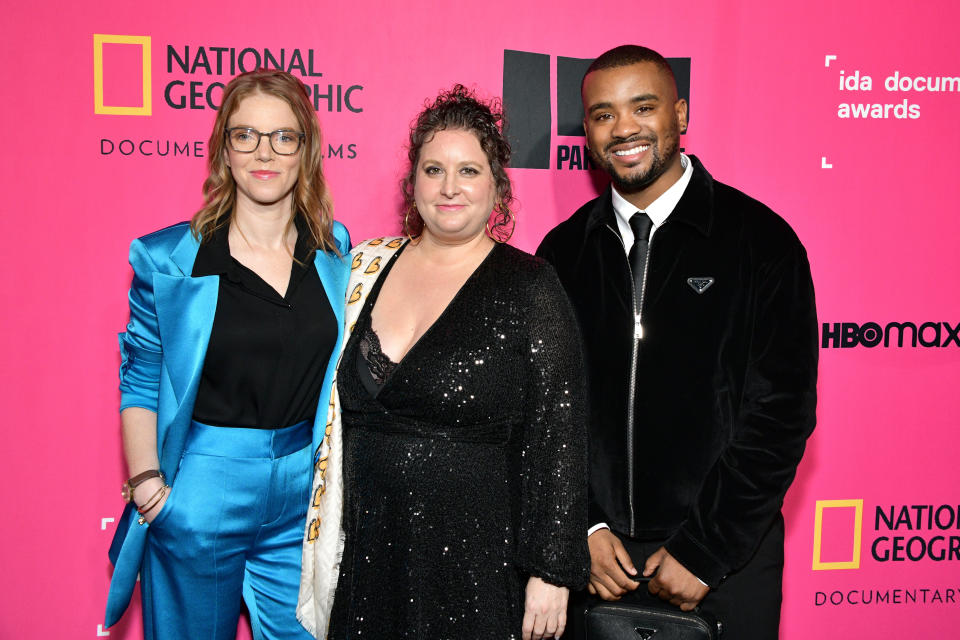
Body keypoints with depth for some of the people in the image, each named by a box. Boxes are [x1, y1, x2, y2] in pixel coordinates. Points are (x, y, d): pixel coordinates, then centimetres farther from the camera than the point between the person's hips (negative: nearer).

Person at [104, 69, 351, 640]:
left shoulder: (338, 254, 3)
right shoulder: (168, 259, -5)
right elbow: (140, 384, 0)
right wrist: (147, 485, -10)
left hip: (304, 497, 3)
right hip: (200, 503, -2)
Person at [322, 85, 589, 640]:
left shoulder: (530, 288, -9)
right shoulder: (369, 267, 4)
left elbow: (558, 442, -10)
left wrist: (550, 573, -12)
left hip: (480, 569, -4)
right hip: (371, 559, 4)